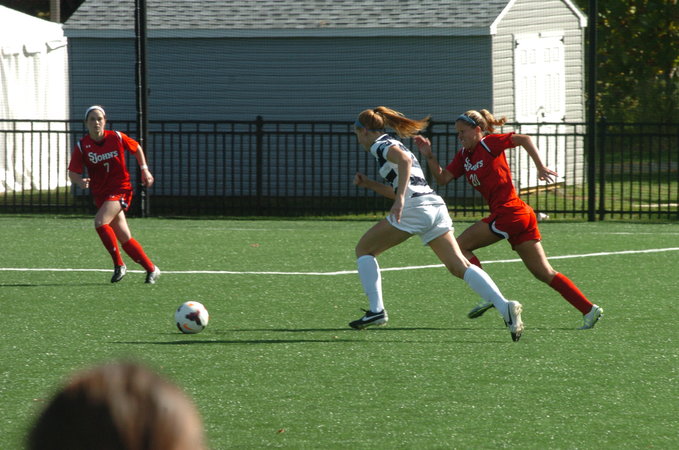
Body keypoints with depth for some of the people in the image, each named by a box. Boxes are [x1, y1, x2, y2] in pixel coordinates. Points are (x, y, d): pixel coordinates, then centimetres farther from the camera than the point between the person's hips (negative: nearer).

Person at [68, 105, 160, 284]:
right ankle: (151, 269, 19)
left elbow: (136, 148, 14)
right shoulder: (82, 146, -5)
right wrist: (81, 181, -30)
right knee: (125, 238, 3)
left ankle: (119, 264, -15)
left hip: (120, 189, -3)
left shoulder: (116, 138, -6)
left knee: (100, 222, -27)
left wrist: (144, 170, 9)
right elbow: (73, 173, -9)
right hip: (100, 194, 3)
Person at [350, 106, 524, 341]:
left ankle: (377, 310, 2)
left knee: (364, 250, 10)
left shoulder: (380, 145, 2)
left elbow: (404, 159, -20)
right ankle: (505, 307, -23)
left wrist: (399, 199, -27)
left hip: (414, 208, -8)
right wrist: (369, 184, 31)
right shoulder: (395, 144, 30)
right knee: (459, 266, -4)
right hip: (436, 206, 8)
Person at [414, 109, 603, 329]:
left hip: (509, 212, -9)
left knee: (460, 246, -1)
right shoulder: (464, 156, 18)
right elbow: (442, 178, 15)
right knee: (545, 274, 5)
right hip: (520, 217, 9)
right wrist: (429, 156, 3)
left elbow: (524, 139, -14)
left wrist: (541, 168, -19)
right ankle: (589, 309, 1)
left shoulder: (488, 144, -5)